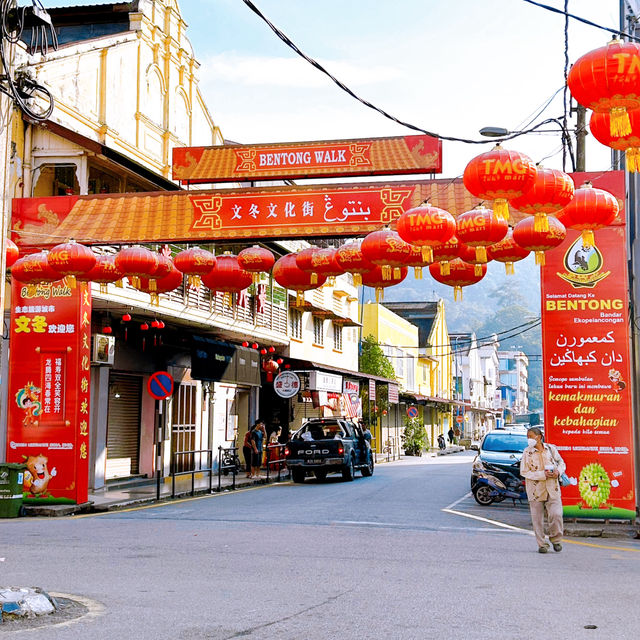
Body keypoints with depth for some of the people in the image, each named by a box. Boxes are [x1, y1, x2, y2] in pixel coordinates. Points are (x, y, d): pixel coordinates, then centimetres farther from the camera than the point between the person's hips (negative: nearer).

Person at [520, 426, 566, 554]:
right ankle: (542, 544, 14)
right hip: (535, 489, -1)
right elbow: (524, 472, -6)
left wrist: (558, 471, -10)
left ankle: (555, 539, 14)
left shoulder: (551, 448, 4)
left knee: (556, 514, -9)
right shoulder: (527, 452, -1)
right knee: (537, 517, 1)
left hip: (552, 487, 1)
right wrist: (543, 474, -16)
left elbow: (561, 463, 13)